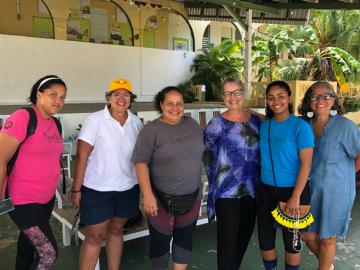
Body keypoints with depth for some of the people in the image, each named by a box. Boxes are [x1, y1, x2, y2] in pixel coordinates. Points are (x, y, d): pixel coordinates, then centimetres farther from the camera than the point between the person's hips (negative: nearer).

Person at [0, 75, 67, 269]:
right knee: (49, 253, -5)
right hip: (23, 200, -7)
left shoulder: (55, 124, 6)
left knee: (29, 242, 22)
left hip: (47, 198, 7)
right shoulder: (22, 118, -18)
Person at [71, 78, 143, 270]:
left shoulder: (136, 122, 2)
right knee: (94, 237, 5)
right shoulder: (95, 120, -11)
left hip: (128, 188, 4)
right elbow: (82, 156, -11)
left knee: (116, 231, 18)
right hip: (97, 188, -4)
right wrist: (76, 189, -13)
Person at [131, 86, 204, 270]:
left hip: (192, 197, 5)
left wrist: (200, 185, 15)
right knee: (161, 240, 10)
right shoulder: (151, 130, -11)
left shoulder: (192, 125, 4)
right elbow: (141, 162, -15)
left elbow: (202, 152, 15)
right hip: (162, 198, -4)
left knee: (185, 237, 17)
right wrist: (148, 195, -22)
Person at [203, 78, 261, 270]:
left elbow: (260, 152, 14)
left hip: (251, 189, 5)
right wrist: (218, 181, 0)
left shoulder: (256, 120, 5)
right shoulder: (216, 124, -7)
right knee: (228, 237, 0)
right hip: (226, 190, -4)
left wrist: (258, 180, 10)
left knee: (246, 233, 16)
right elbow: (208, 156, -2)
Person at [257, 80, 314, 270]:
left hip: (292, 191, -4)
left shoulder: (300, 127, -13)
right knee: (265, 240, 13)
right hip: (266, 190, 5)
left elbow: (306, 164, -15)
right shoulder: (264, 126, 3)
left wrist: (295, 197, -19)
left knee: (291, 241, 12)